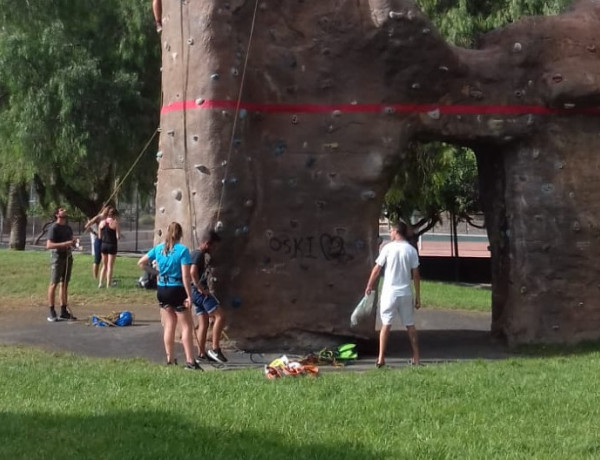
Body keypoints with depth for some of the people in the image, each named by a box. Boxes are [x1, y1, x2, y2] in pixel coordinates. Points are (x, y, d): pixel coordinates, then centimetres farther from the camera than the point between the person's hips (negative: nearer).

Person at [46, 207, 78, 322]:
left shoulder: (68, 228, 16)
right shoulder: (54, 228, -8)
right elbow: (49, 245, -16)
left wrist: (74, 243, 3)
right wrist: (65, 244, -25)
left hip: (68, 257, 7)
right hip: (57, 257, -7)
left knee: (64, 284, 10)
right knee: (53, 284, -6)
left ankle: (63, 311, 15)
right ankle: (51, 312, -5)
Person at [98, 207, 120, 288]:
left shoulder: (102, 223, 4)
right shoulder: (115, 223, -11)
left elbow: (99, 236, 7)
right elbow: (118, 236, -12)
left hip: (103, 245, 5)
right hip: (112, 245, -5)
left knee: (104, 265, 17)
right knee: (110, 266, 3)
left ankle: (100, 283, 13)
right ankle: (108, 284, 4)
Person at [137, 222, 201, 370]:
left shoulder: (158, 248, 3)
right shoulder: (182, 250, -13)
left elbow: (141, 263, 11)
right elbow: (186, 276, -17)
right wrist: (189, 296, -14)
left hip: (162, 290, 5)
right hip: (177, 290, -5)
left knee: (169, 325, 14)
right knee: (187, 325, 3)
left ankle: (170, 359, 17)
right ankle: (190, 361, -2)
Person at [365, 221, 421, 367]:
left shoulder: (388, 248, -5)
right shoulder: (411, 250, 0)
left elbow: (377, 269, -1)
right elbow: (416, 275, -1)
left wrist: (369, 286, 12)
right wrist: (418, 296, 5)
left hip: (389, 292, -2)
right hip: (406, 293, 2)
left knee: (386, 325, 3)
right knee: (410, 325, 11)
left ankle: (381, 358, -1)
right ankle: (416, 357, 12)